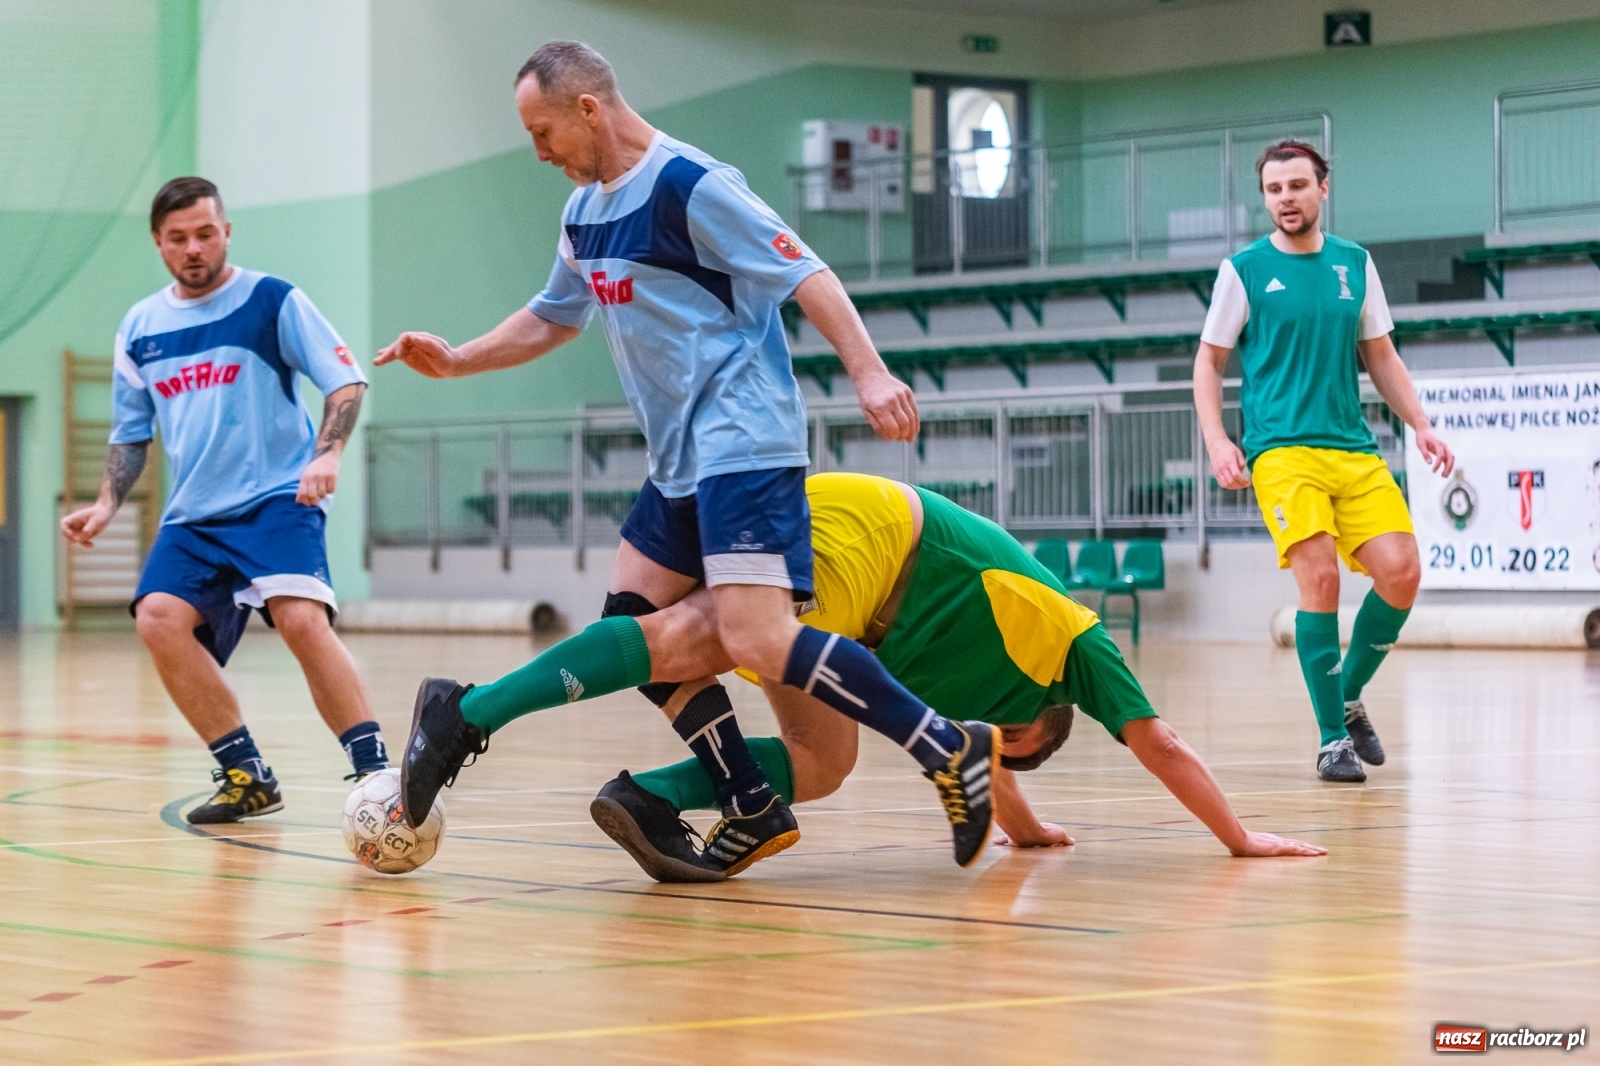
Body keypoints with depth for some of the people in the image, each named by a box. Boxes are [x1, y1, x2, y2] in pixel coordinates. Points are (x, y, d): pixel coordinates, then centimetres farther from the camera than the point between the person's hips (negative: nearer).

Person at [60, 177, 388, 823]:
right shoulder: (139, 328, 12)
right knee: (159, 618, -19)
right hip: (193, 515, 5)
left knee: (301, 619, -28)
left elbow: (346, 382, -4)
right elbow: (130, 434, 22)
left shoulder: (272, 301, -1)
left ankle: (375, 772, -22)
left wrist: (326, 454, -20)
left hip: (277, 498, -5)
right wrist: (106, 505, 7)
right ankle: (247, 777, -7)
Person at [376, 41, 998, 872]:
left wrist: (868, 374, -28)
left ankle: (953, 752, -18)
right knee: (635, 627, 6)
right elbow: (552, 318, 31)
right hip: (681, 460, 10)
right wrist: (454, 361, 21)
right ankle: (753, 810, 10)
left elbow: (806, 276, -17)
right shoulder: (585, 212, 15)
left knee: (756, 640, -22)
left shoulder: (689, 185, -13)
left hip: (744, 444, -10)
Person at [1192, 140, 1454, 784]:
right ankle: (1333, 738, -6)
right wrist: (1217, 441, -7)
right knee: (1320, 580, -16)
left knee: (1401, 571, -9)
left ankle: (1350, 700, 14)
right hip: (1282, 452, -4)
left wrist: (1420, 425, 10)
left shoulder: (1355, 264, 12)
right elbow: (1208, 364, 7)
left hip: (1355, 450, 4)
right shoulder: (1244, 270, 2)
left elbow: (1380, 355, 20)